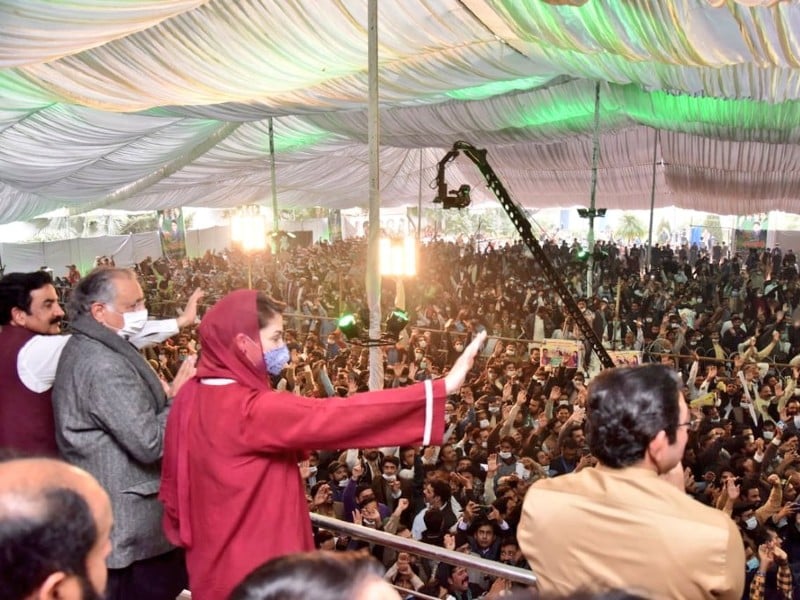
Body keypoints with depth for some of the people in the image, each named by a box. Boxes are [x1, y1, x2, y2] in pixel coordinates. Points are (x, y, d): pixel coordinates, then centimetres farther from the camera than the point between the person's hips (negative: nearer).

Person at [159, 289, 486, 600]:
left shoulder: (191, 396, -2)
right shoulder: (251, 410, -28)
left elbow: (173, 483, 7)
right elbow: (335, 416, -35)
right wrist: (442, 387, -36)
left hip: (212, 560, 8)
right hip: (253, 572, -8)